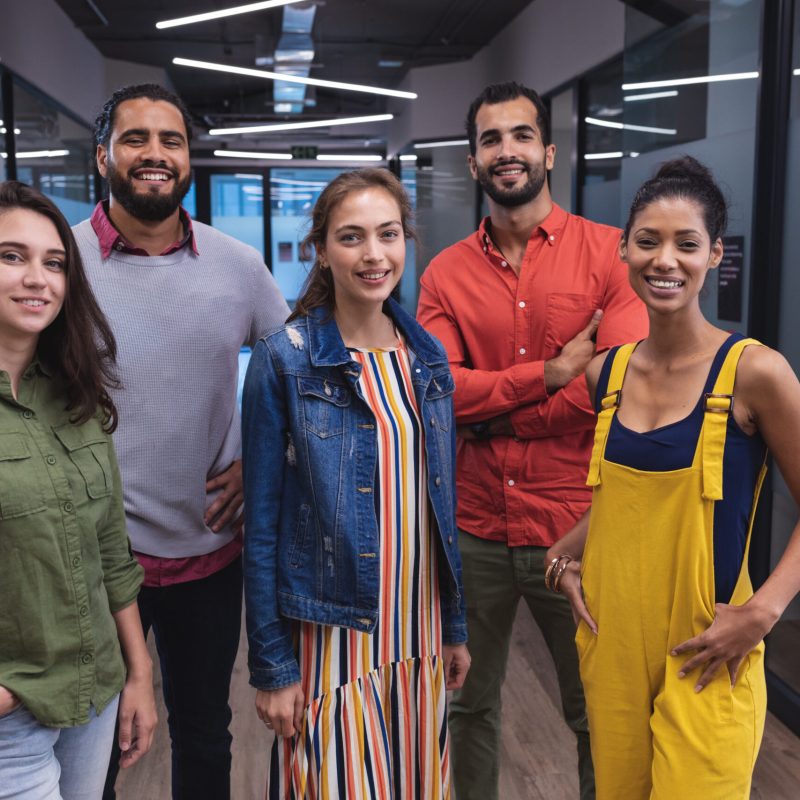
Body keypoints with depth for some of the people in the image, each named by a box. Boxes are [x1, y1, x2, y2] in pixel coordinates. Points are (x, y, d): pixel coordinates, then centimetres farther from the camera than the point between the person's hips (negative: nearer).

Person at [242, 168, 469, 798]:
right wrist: (271, 665, -9)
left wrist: (455, 626, 13)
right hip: (332, 633, -5)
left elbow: (441, 502, 11)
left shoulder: (427, 356, 4)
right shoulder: (284, 360, -11)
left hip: (419, 629, 5)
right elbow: (263, 522, -9)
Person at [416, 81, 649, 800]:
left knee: (598, 718, 16)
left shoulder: (608, 253, -5)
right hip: (474, 528, 3)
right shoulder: (446, 273, 3)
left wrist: (492, 415, -12)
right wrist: (549, 374, -18)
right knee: (469, 706, 20)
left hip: (576, 529, -2)